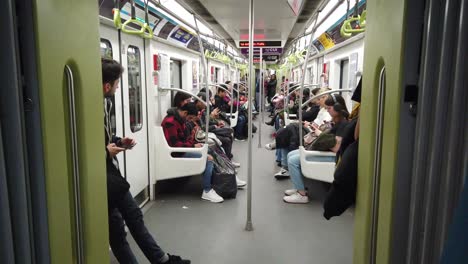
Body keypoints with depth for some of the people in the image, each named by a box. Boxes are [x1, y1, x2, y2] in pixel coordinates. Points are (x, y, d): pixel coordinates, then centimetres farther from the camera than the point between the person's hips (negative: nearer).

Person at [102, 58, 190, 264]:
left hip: (112, 172, 10)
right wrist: (106, 152, -18)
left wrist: (119, 142, 2)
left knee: (134, 216, 20)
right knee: (116, 228, 8)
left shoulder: (105, 102, 4)